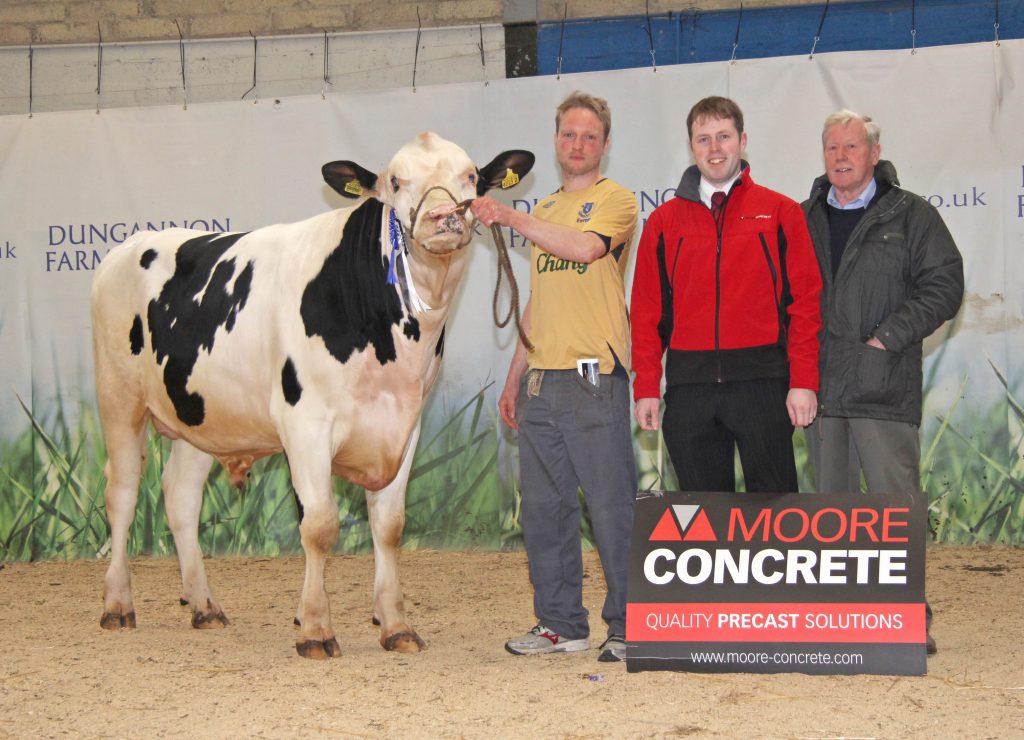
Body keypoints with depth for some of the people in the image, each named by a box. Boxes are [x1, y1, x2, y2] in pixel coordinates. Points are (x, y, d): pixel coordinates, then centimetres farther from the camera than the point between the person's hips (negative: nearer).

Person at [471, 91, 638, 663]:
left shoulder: (616, 199, -1)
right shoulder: (545, 211, 20)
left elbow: (584, 246, -22)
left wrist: (510, 217, -13)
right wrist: (515, 376, 19)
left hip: (595, 379, -7)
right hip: (541, 381, 7)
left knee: (613, 509, -6)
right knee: (545, 508, 9)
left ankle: (631, 628, 0)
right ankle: (561, 623, 17)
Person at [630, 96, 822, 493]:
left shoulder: (780, 213, 6)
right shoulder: (664, 221, 12)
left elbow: (805, 302, 2)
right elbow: (646, 310, 11)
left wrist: (803, 381, -7)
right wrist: (646, 387, 2)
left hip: (761, 382, -2)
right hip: (688, 384, 2)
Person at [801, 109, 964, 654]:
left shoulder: (910, 216, 3)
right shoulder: (804, 219, 15)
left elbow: (944, 284, -3)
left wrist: (888, 337, -11)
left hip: (884, 385, -4)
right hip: (819, 385, 4)